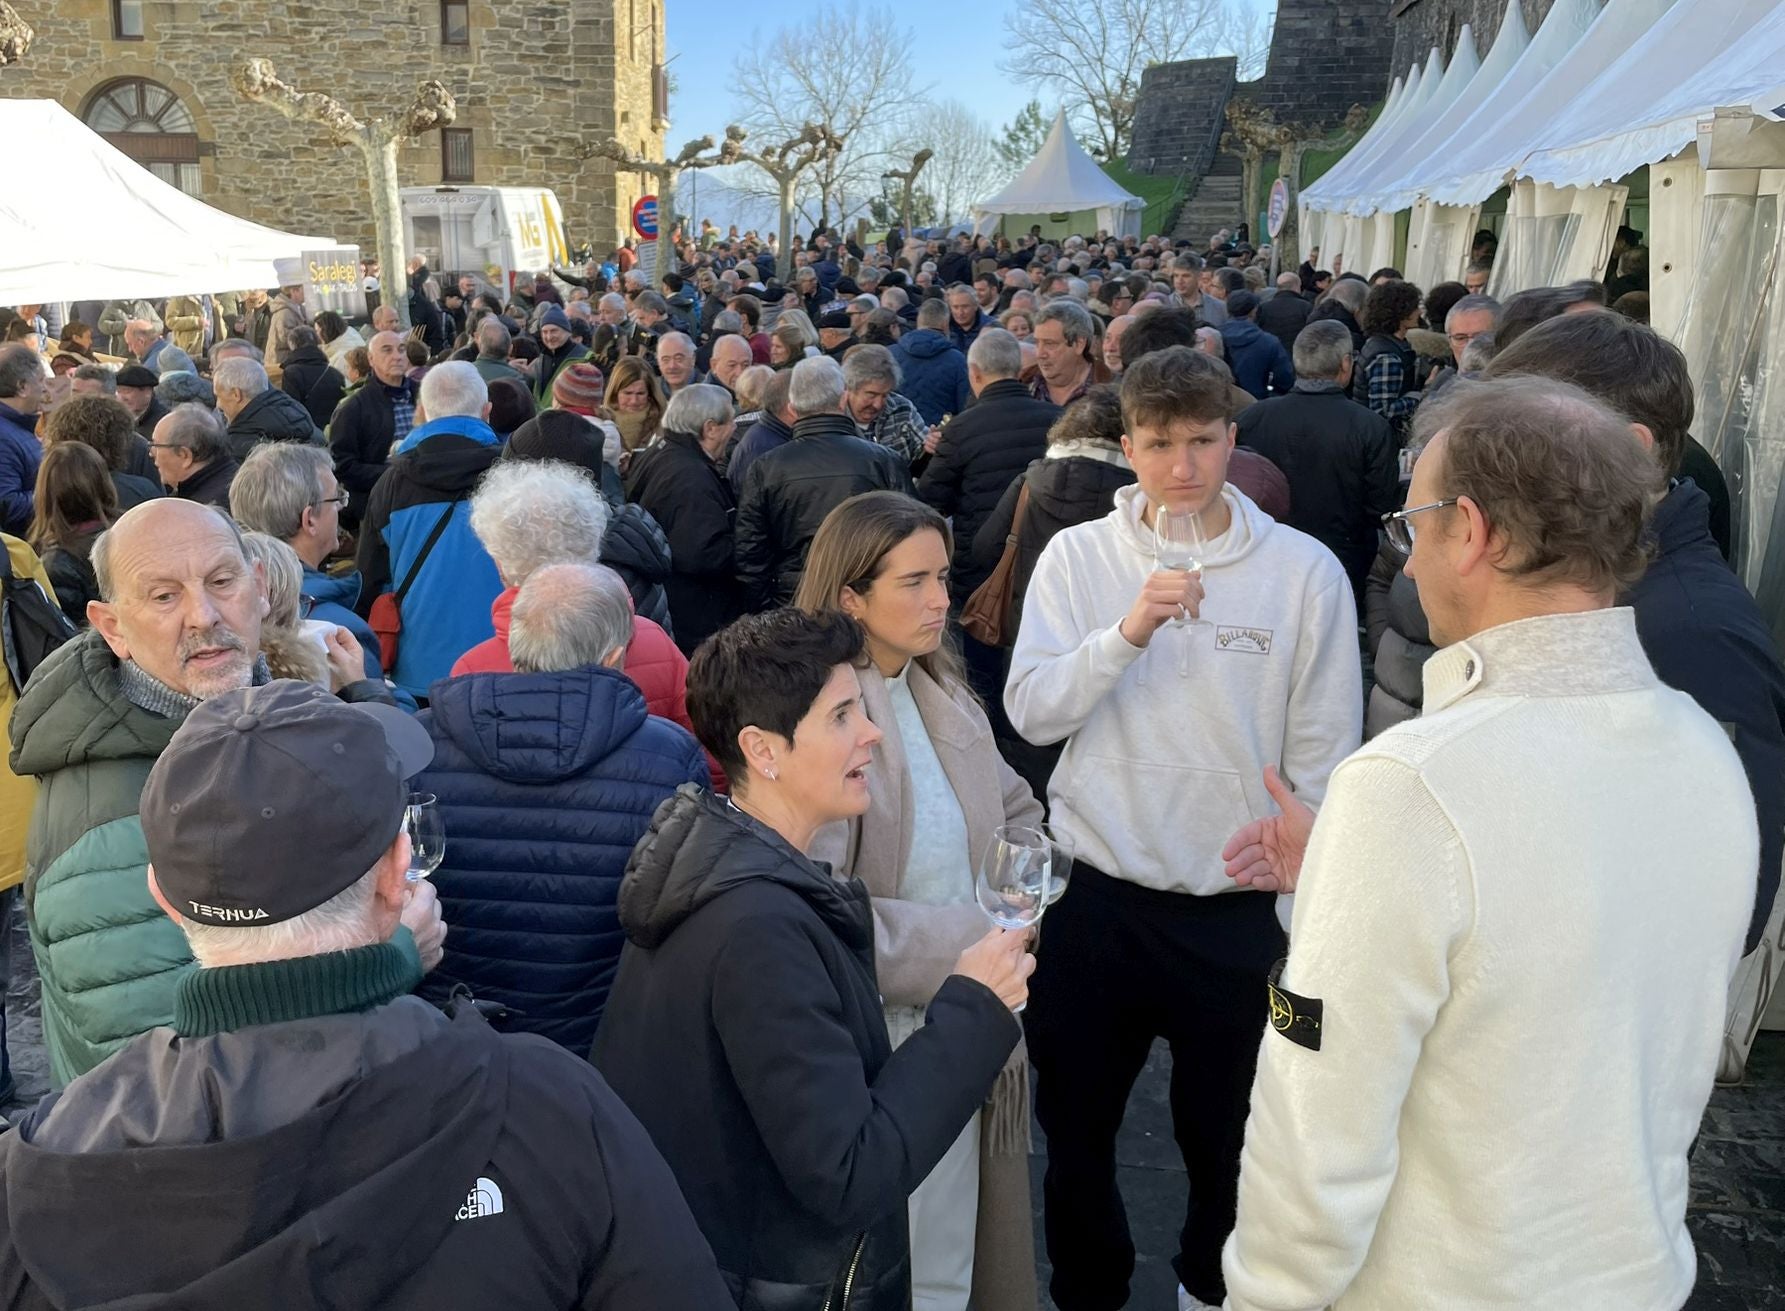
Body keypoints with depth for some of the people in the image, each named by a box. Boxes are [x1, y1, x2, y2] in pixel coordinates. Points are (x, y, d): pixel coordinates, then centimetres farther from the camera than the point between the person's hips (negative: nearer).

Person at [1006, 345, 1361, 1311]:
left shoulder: (1305, 571, -7)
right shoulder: (1078, 557, -3)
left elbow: (1324, 756, -3)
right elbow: (1031, 712, -11)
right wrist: (1128, 631, -25)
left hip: (1242, 909, -1)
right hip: (1097, 896, 1)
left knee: (1226, 1135, 19)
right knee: (1075, 1128, 18)